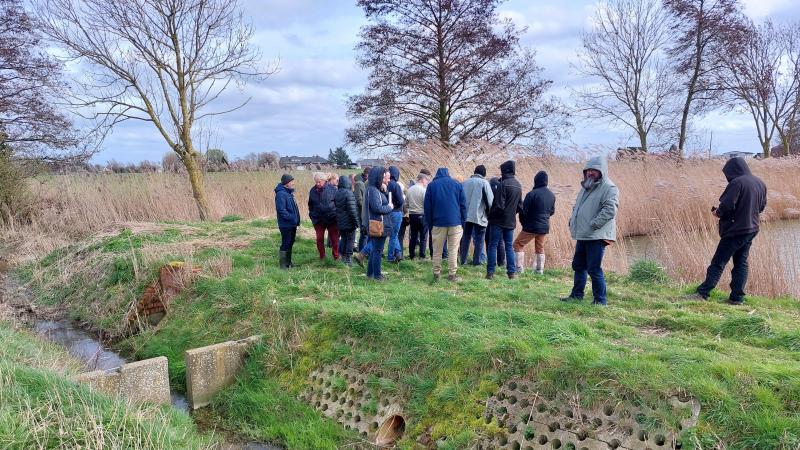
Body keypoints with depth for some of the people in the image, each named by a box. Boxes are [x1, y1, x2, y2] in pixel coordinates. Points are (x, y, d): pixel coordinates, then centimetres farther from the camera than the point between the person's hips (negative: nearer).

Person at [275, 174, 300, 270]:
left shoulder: (289, 192, 11)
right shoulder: (281, 194, -19)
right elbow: (281, 210, -24)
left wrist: (296, 219, 11)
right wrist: (291, 218, -21)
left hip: (292, 224, 9)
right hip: (286, 225, -9)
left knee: (290, 243, 17)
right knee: (285, 244, -2)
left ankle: (288, 262, 29)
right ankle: (283, 265, 7)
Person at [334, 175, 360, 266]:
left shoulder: (337, 193, 5)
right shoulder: (349, 194, -18)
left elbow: (336, 207, 11)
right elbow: (352, 210, -19)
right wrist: (356, 221, -12)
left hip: (340, 222, 7)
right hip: (349, 222, -7)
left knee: (343, 239, 17)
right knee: (350, 240, 3)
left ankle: (343, 257, 23)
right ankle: (348, 259, 4)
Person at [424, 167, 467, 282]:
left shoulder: (431, 185, 7)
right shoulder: (457, 184, 7)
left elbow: (427, 207, 5)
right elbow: (463, 205, 4)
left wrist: (429, 224, 9)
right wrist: (463, 221, 8)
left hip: (438, 222, 0)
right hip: (455, 222, 0)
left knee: (437, 250, 8)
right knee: (453, 250, 3)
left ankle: (436, 274, 10)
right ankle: (452, 274, 2)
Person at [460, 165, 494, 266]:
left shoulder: (466, 182, 8)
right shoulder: (484, 183, -6)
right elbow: (490, 200, -9)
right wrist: (490, 213, 5)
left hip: (466, 215, 4)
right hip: (479, 216, -4)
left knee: (465, 238, 13)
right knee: (479, 240, 6)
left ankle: (463, 260, 14)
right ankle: (476, 261, 7)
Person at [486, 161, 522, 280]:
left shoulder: (503, 184, -15)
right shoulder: (518, 185, 9)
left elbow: (499, 205, -19)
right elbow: (520, 205, 13)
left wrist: (491, 215, -5)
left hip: (499, 221, -6)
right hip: (511, 222, 7)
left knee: (493, 245, 1)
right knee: (509, 246, 12)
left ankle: (490, 272, -1)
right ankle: (512, 272, 10)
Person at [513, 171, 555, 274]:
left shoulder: (532, 194, -17)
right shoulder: (552, 195, 3)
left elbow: (524, 211, -12)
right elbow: (552, 211, 14)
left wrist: (523, 223, 4)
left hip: (531, 227, -6)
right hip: (545, 227, 6)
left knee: (518, 244, 5)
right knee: (540, 248, 19)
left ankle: (519, 268, 0)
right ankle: (540, 270, 20)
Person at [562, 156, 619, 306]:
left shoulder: (609, 188, -9)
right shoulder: (586, 187, 19)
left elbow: (609, 210, -20)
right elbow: (576, 206, 28)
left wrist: (593, 225, -22)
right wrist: (572, 221, 12)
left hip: (597, 236, -9)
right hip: (582, 235, 9)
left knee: (594, 269, -6)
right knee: (578, 266, 16)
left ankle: (600, 300, 4)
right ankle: (576, 295, 29)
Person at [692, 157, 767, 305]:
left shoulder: (737, 183, -17)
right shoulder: (760, 183, 8)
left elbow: (727, 205, -23)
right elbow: (762, 206, 17)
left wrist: (718, 212, -4)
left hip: (735, 230, -7)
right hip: (751, 230, 7)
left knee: (718, 263, -5)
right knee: (741, 263, 13)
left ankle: (703, 293, -5)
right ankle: (737, 297, 13)